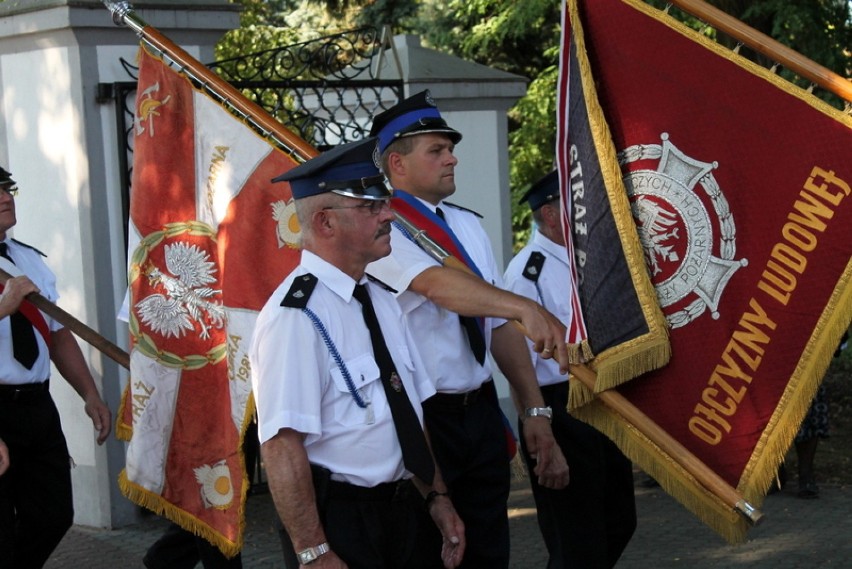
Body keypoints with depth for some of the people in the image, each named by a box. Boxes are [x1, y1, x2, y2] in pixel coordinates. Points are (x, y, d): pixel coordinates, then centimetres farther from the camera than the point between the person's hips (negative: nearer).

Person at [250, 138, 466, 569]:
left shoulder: (381, 301, 9)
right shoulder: (297, 315, -18)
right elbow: (282, 444, -24)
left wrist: (436, 497, 12)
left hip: (404, 510, 8)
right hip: (341, 519, -8)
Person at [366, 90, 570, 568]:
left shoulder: (468, 226, 12)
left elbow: (501, 324, 10)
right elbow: (436, 283, -29)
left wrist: (537, 411, 4)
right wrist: (526, 308, -43)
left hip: (481, 411, 7)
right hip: (422, 418, -6)